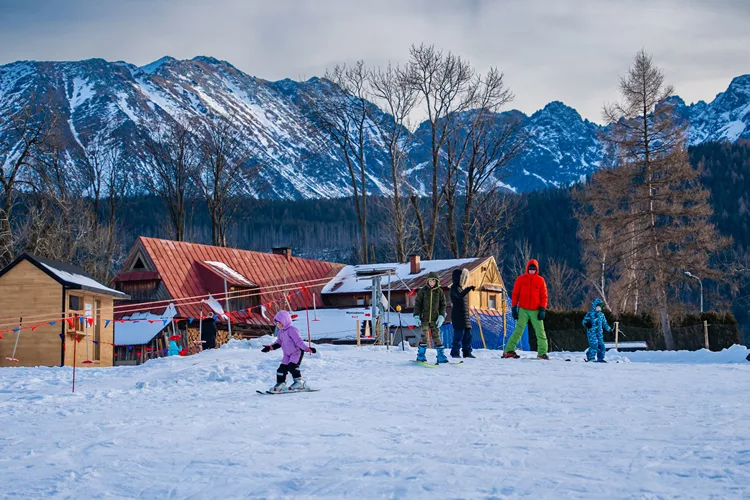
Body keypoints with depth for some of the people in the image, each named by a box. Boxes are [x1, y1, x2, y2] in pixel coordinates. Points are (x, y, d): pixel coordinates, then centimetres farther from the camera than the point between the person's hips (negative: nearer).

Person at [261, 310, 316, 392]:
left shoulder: (292, 330, -20)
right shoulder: (281, 332, 8)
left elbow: (299, 341, -25)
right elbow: (279, 342, 19)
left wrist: (307, 349, -35)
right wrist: (270, 347, 10)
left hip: (297, 352, -9)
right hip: (287, 354, 9)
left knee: (292, 366, -22)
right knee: (282, 368, 2)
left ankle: (299, 382, -11)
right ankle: (280, 384, 12)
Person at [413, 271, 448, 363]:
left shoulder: (439, 292, 4)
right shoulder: (423, 291, 1)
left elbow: (443, 305, 9)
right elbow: (417, 304, 3)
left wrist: (441, 316, -2)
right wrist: (416, 316, -4)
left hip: (435, 319, 1)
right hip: (424, 318, -1)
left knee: (436, 337, 1)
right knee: (424, 336, -3)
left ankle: (441, 355, 5)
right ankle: (421, 355, 7)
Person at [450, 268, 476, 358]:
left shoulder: (461, 287, 21)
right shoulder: (454, 287, -8)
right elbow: (460, 295, -30)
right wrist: (469, 288, -39)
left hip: (465, 315, 9)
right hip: (457, 315, -9)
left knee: (468, 334, 6)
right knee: (459, 334, -10)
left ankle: (467, 352, 10)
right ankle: (455, 353, -5)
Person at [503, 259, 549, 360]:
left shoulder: (540, 280, 5)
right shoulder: (520, 279, 3)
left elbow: (544, 296, 7)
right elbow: (515, 294, 5)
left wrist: (542, 310, -3)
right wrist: (514, 308, -1)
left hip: (535, 311, 2)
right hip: (523, 310, -2)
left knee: (540, 332, -1)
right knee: (518, 331, -7)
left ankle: (542, 353, 6)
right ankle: (509, 350, -5)